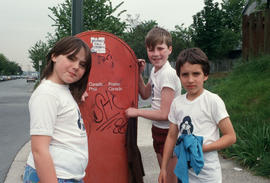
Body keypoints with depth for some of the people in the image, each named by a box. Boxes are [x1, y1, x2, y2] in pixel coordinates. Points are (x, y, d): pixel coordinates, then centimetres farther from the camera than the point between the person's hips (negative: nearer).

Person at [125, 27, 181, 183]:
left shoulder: (168, 74, -22)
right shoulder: (155, 70, 5)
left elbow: (165, 114, -23)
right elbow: (145, 95, 21)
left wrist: (136, 112, -13)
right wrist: (139, 74, 7)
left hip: (169, 131, -9)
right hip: (158, 130, 9)